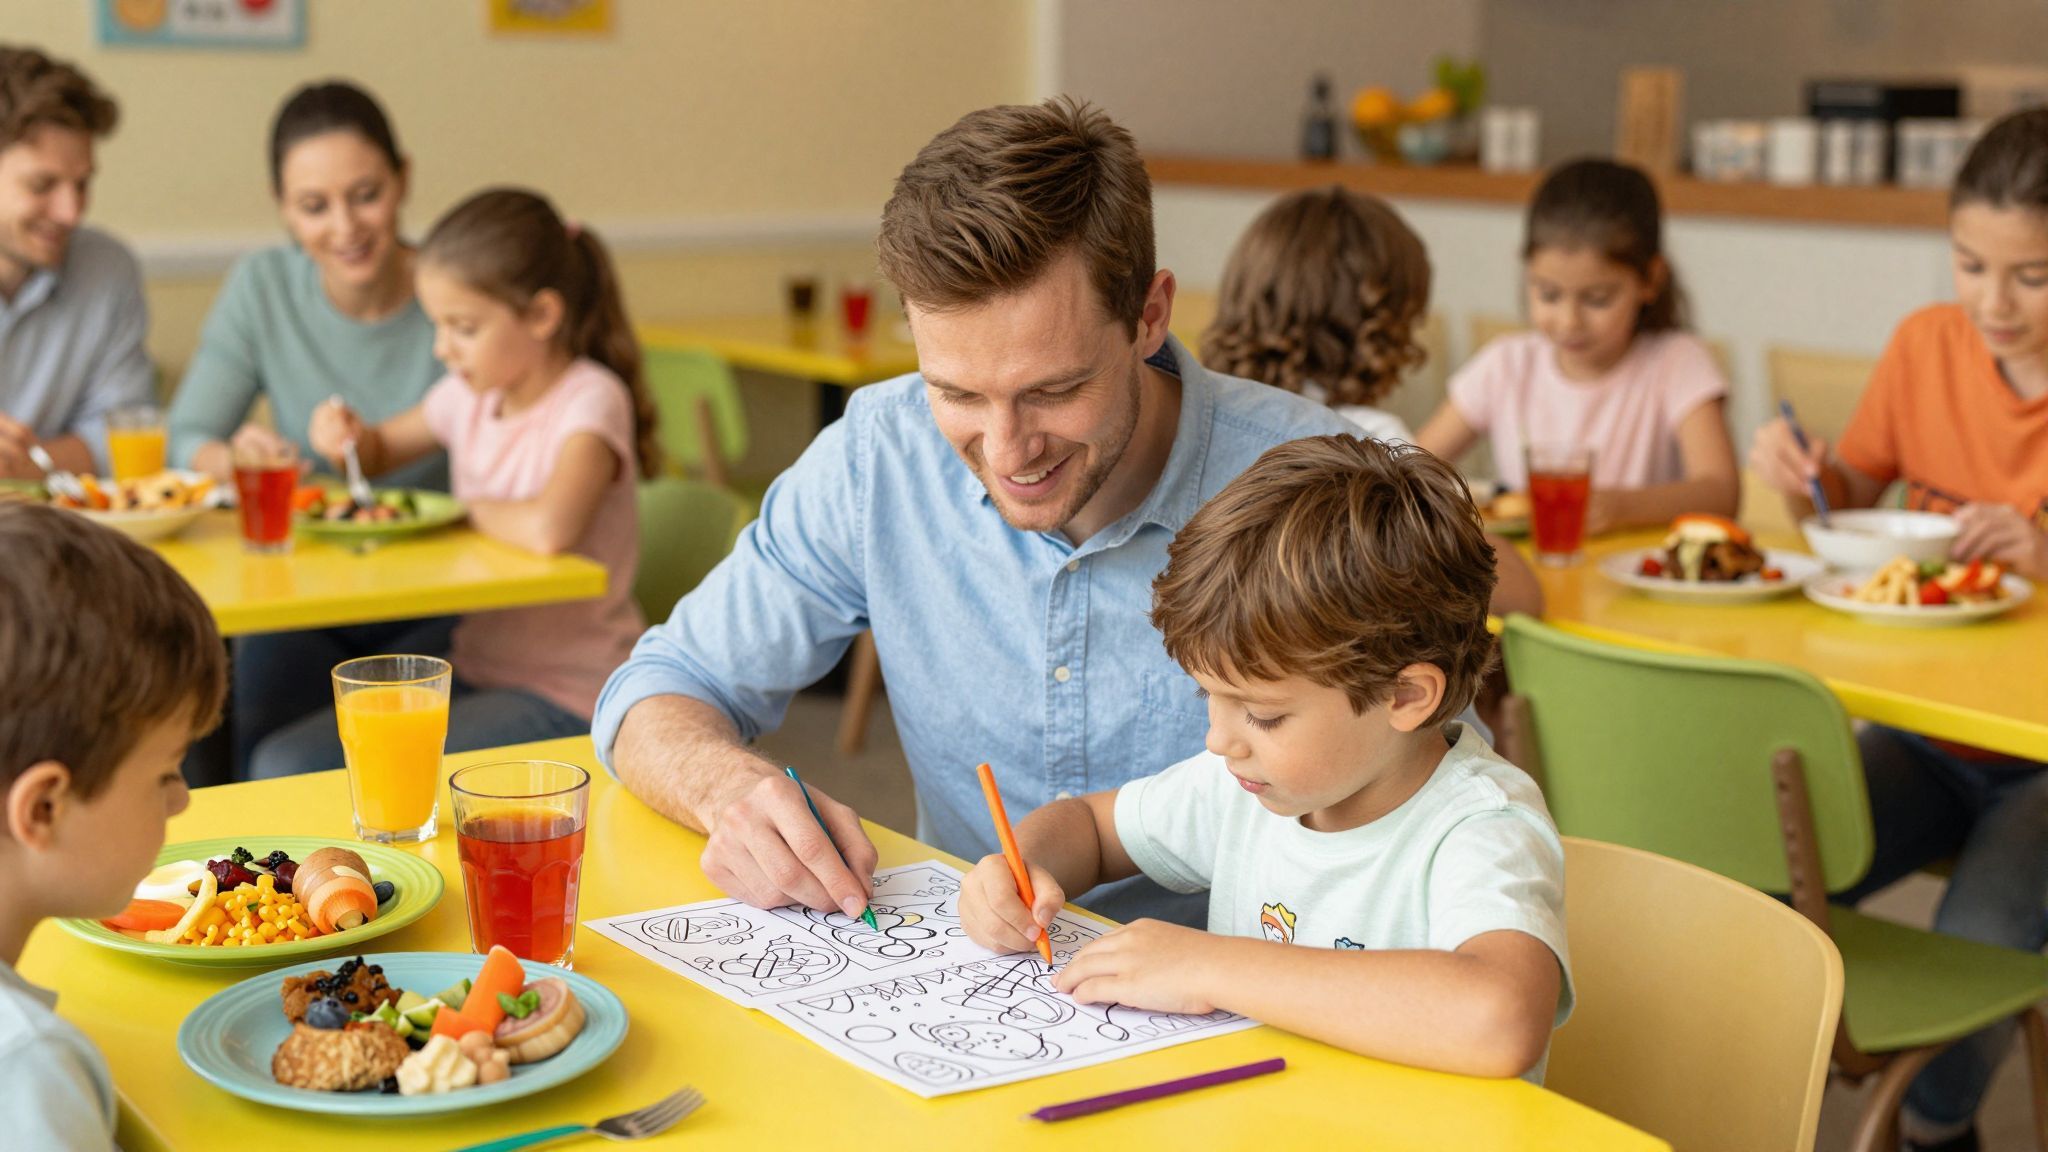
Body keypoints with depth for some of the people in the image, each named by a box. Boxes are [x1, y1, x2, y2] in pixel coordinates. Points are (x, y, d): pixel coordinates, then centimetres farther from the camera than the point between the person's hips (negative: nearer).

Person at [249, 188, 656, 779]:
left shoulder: (589, 400, -16)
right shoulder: (471, 393, 6)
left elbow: (548, 529, -35)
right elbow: (383, 451, 27)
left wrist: (474, 508, -13)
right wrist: (347, 435, 2)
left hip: (565, 700, -7)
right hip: (476, 666, 7)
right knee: (280, 763, -7)